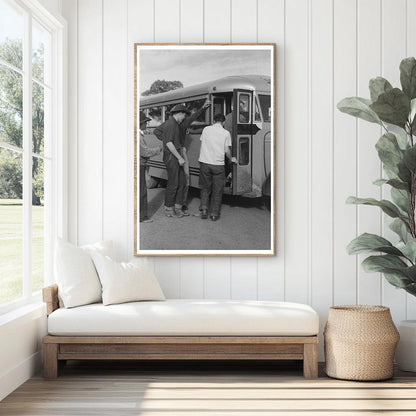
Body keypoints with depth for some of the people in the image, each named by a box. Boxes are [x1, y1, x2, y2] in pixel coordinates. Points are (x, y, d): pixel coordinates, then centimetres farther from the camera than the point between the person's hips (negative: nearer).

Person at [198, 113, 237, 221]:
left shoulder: (206, 129, 5)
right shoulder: (226, 133, -1)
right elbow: (227, 150, 0)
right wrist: (231, 159, 20)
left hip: (205, 163, 2)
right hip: (218, 165, -2)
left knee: (205, 188, 15)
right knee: (217, 190, 8)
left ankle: (204, 209, 3)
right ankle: (214, 214, 9)